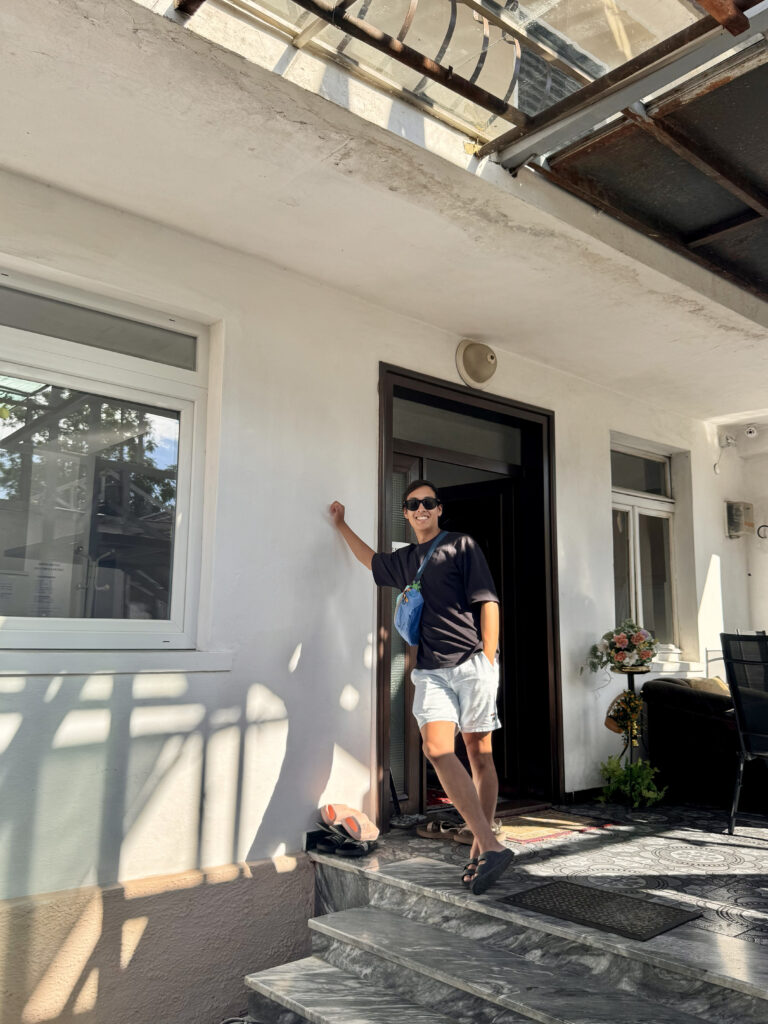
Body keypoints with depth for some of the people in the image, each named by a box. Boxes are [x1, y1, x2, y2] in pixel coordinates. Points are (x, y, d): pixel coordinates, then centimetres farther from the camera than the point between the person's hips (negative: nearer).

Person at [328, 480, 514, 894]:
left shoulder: (461, 546, 5)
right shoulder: (403, 560, 21)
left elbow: (487, 602, -2)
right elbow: (371, 560, 43)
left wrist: (488, 662, -9)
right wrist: (342, 526, 47)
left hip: (472, 662, -4)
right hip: (431, 669, 4)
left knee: (479, 753, 1)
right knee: (437, 748, -14)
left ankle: (482, 847, 5)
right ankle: (490, 847, -13)